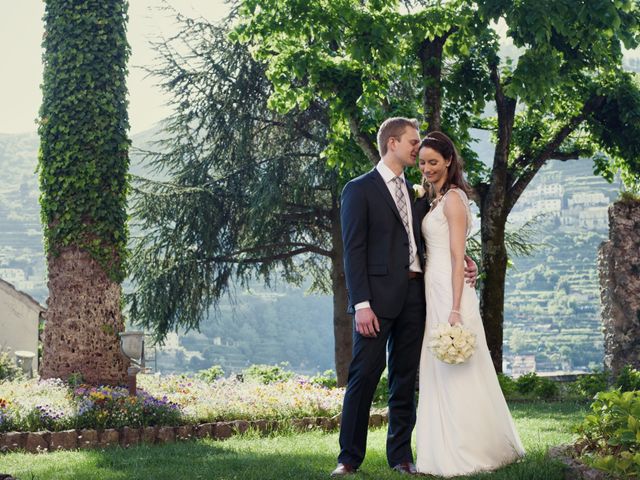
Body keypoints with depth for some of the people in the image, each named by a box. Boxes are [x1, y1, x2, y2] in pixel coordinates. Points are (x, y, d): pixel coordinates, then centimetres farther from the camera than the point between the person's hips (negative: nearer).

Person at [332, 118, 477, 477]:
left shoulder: (417, 193, 19)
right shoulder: (360, 189, -1)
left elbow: (430, 242, 21)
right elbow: (354, 251, -8)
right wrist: (361, 303, -15)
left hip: (414, 296, 6)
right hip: (378, 296, -6)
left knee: (406, 378, 8)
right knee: (365, 375, -6)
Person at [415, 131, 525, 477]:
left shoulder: (453, 198, -9)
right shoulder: (435, 200, 18)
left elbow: (458, 257, -15)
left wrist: (455, 309, -21)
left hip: (448, 292, -9)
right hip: (433, 292, 9)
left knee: (457, 374, -6)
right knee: (439, 376, 9)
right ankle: (448, 452, 15)